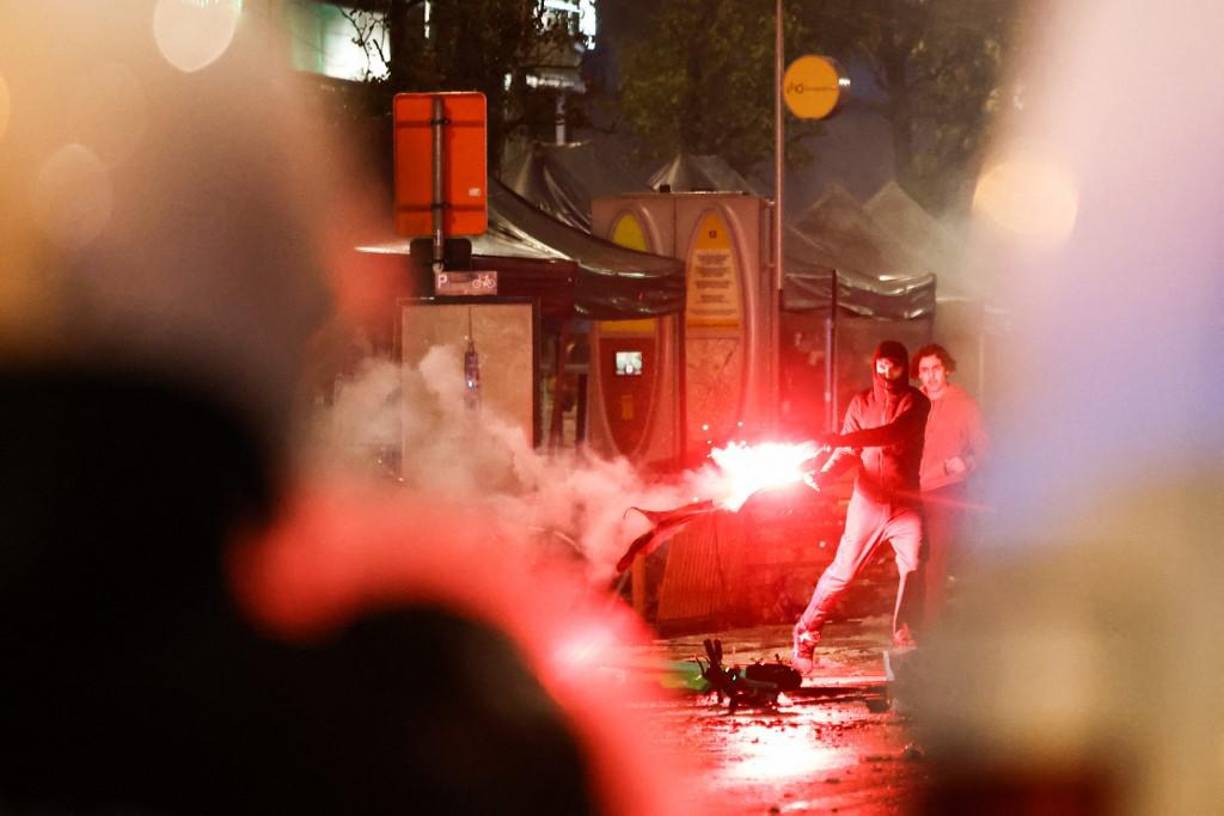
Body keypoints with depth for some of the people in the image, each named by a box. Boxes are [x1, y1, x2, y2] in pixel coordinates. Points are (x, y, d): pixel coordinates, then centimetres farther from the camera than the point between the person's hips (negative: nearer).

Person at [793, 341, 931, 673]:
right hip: (868, 502, 1)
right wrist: (824, 473, -21)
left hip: (905, 502, -1)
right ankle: (806, 635, 10)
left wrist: (839, 439, -33)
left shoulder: (915, 402, -3)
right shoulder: (862, 403, 5)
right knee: (842, 571, 0)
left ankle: (905, 640, -4)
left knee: (913, 568, -15)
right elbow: (848, 452, 2)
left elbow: (893, 433, -21)